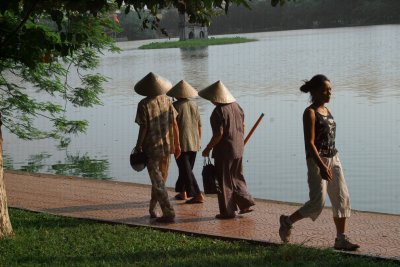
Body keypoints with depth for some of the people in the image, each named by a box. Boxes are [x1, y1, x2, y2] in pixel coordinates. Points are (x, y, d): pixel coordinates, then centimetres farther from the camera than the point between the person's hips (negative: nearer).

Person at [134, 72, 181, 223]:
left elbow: (143, 128, -13)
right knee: (160, 179, 17)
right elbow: (174, 124, 1)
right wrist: (177, 144, 8)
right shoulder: (167, 101, 1)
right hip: (167, 146, 5)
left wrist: (138, 146, -1)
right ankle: (152, 208, 27)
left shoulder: (144, 104, -12)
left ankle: (168, 212, -6)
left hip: (151, 147, -4)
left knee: (158, 181, 0)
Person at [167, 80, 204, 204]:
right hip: (194, 143, 6)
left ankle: (198, 195, -12)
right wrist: (199, 141, 18)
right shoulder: (194, 105, 5)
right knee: (186, 169, 19)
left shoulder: (175, 106, -11)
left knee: (186, 170, -4)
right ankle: (182, 192, 29)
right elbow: (199, 125, 9)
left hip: (181, 143, -6)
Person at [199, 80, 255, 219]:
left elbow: (219, 134, -22)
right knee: (237, 177, 21)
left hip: (224, 150, -8)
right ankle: (246, 203, 16)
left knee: (224, 181, 3)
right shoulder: (236, 106, 5)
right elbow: (242, 126, 13)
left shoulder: (219, 111, -19)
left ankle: (227, 211, 9)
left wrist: (208, 149, -12)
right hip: (238, 149, 8)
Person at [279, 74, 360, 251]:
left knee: (342, 198, 2)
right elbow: (309, 143, -18)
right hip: (317, 161, -8)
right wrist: (321, 166, -26)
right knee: (317, 202, -8)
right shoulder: (310, 113, -11)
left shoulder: (326, 110, 13)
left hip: (333, 159, 8)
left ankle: (341, 239, 5)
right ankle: (287, 221, 13)